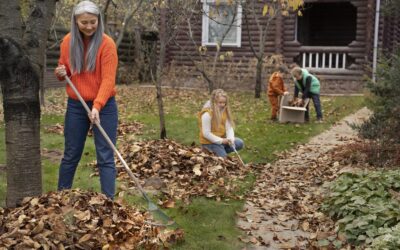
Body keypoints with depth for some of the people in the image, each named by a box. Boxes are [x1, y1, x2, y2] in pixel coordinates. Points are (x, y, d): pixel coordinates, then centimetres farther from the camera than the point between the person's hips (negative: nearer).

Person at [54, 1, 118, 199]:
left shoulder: (107, 44, -13)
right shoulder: (68, 42, 1)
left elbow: (108, 79, -19)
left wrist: (97, 106, -30)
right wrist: (61, 73, -9)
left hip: (104, 106, -4)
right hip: (75, 105, 4)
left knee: (105, 158, -2)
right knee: (70, 155, 14)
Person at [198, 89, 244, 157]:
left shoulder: (225, 111, 0)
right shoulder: (207, 114, -22)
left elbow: (229, 127, -3)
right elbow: (206, 133, -22)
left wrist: (230, 139, -23)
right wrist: (221, 141, -25)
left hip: (222, 139, 7)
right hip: (209, 142, -7)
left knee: (239, 143, -7)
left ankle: (221, 152, 3)